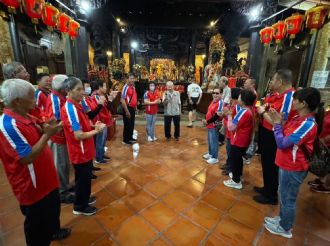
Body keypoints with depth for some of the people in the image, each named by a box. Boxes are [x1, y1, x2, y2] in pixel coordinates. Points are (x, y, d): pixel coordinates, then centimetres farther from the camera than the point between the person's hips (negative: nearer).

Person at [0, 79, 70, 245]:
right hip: (33, 186, -9)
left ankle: (53, 231, 55)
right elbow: (27, 158, -31)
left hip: (46, 179, 10)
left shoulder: (24, 116, 2)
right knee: (37, 224, 16)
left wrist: (45, 129, -7)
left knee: (53, 210, 31)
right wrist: (47, 134, -26)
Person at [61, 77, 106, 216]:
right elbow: (78, 135, -29)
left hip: (85, 151, 9)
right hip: (80, 152, -9)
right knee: (82, 179, 10)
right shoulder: (71, 109, -25)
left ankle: (84, 198, 45)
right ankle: (80, 207, 31)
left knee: (85, 177, 24)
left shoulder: (76, 106, 6)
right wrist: (96, 131, -17)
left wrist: (93, 126, 1)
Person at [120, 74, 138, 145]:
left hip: (133, 108, 9)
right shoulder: (126, 87, -16)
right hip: (128, 108, -8)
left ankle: (130, 138, 32)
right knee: (127, 125, 1)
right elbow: (122, 100, -21)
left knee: (132, 124, 17)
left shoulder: (133, 87, 11)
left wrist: (135, 107, 15)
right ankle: (126, 140, 16)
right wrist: (127, 111, -23)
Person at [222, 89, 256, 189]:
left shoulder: (243, 112, -25)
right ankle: (238, 176, 41)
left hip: (238, 141, -9)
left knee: (234, 160, 6)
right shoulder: (250, 110, 4)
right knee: (238, 158, 24)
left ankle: (236, 181, 20)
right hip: (244, 141, 9)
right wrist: (231, 115, 1)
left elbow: (231, 127, -26)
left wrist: (229, 115, -16)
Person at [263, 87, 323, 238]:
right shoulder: (298, 118, 2)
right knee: (283, 195, 24)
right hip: (287, 164, 9)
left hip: (293, 169, -9)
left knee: (288, 198, 10)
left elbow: (282, 143, -26)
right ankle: (282, 218, 44)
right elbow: (285, 134, 7)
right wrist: (279, 121, -5)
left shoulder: (308, 125, -26)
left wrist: (277, 123, -18)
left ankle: (285, 228, 30)